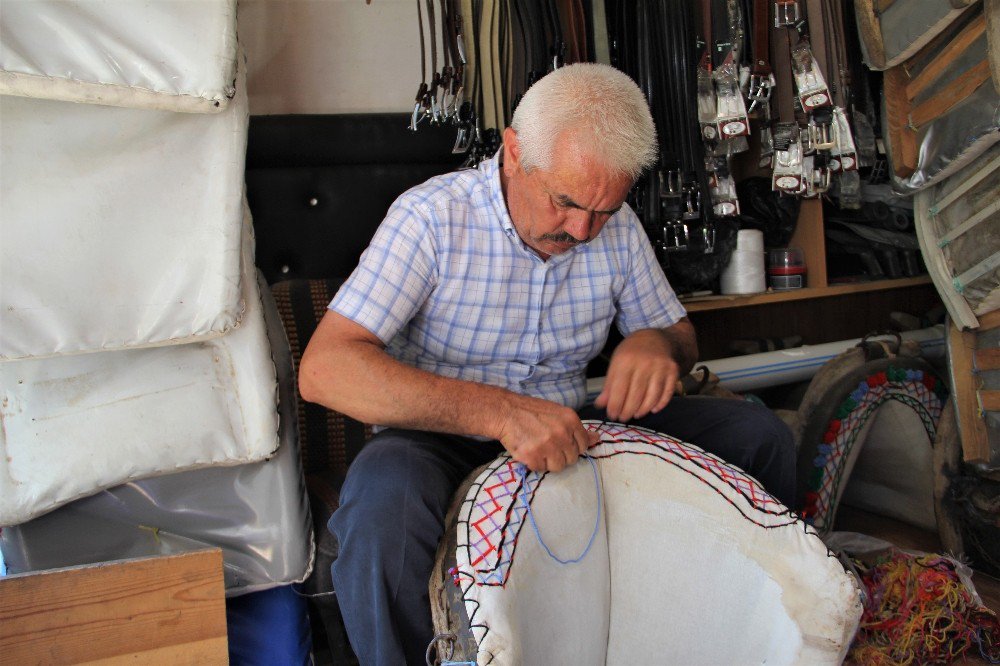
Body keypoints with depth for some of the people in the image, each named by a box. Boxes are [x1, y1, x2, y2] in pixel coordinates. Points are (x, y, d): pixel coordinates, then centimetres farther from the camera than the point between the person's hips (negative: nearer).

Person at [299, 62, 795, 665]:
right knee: (387, 492, -39)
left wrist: (657, 343, -16)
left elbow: (681, 334, 12)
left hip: (571, 434, 5)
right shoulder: (432, 217, -17)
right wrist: (497, 411, -38)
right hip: (445, 440, -4)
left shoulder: (617, 228, -1)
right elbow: (323, 369, -26)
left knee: (760, 434, -7)